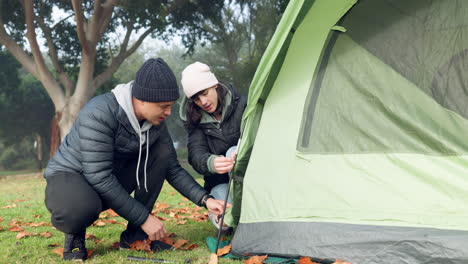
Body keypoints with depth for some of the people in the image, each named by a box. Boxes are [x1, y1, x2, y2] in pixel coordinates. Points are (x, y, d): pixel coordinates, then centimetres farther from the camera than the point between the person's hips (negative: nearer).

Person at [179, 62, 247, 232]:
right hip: (220, 183, 1)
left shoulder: (241, 104, -9)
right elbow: (196, 154, -18)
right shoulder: (195, 120, -3)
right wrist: (211, 163, -44)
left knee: (233, 151, -34)